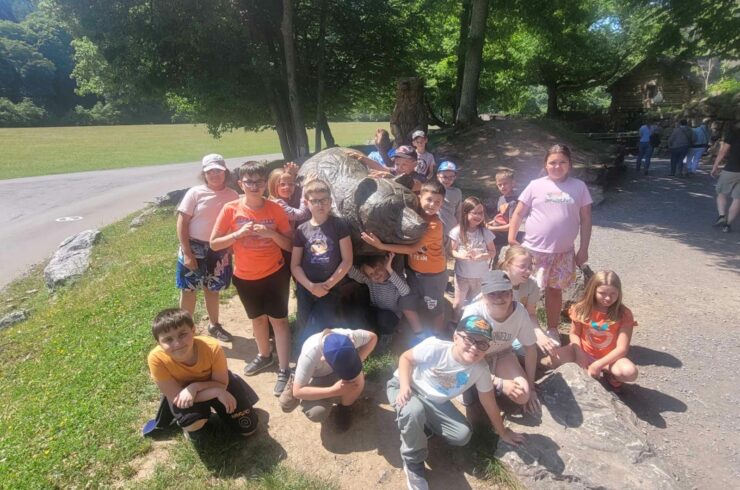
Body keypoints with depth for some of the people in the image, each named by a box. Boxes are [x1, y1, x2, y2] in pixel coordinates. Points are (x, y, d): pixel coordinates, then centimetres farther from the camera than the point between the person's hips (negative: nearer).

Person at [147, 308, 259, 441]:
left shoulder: (212, 347, -35)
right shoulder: (157, 359, -35)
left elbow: (222, 385, -22)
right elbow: (175, 398, -29)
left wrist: (194, 387, -39)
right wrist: (217, 392, -36)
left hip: (213, 383, 1)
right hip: (182, 390, -1)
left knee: (247, 428, 0)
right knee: (192, 423, -33)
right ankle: (192, 424, 5)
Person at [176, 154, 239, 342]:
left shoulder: (233, 196, -3)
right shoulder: (195, 193, -10)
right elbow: (182, 223, -10)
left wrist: (233, 249, -1)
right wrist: (187, 254, -14)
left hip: (219, 250, 2)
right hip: (195, 248, -2)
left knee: (212, 290, 18)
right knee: (189, 290, 9)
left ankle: (214, 325, 37)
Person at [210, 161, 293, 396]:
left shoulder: (275, 209, -10)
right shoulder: (231, 209, -10)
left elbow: (290, 245, -7)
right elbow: (214, 244, -8)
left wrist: (271, 233, -25)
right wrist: (238, 233, -23)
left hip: (275, 274, -2)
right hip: (245, 277, 2)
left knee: (279, 320, 3)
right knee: (257, 318, 21)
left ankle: (284, 371, 12)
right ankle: (264, 356, 44)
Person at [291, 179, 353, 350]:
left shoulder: (339, 225, -5)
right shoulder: (302, 230, 2)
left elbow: (347, 260, -7)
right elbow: (295, 265, 2)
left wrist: (328, 284, -12)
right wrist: (311, 286, -12)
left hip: (331, 289, -2)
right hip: (306, 290, 2)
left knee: (319, 332, -2)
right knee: (305, 332, 12)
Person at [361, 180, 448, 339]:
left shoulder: (435, 225, -28)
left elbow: (412, 248, -31)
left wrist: (382, 246, -35)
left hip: (434, 274, -6)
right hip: (413, 270, 6)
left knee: (435, 308, 12)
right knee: (407, 304, 11)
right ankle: (421, 337, 31)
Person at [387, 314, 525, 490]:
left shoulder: (481, 369, -17)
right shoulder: (435, 346, -31)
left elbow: (489, 403, -2)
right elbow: (405, 358, -16)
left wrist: (502, 432, 9)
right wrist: (405, 386, -30)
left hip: (435, 402, 5)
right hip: (405, 387, -4)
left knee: (462, 436, -10)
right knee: (414, 411, -38)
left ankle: (423, 422, 16)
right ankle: (413, 464, -11)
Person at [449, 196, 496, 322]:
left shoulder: (485, 233, -11)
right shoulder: (457, 231, -15)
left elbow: (493, 252, -4)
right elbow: (452, 251, -8)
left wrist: (481, 256, -23)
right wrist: (461, 255, -28)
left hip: (480, 275, 2)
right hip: (462, 274, -2)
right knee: (458, 301, 12)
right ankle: (454, 323, 33)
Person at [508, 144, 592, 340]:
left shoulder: (579, 186, 1)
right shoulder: (536, 185, -3)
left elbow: (585, 219, 4)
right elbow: (518, 213, 1)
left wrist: (583, 249, 1)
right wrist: (511, 239, -6)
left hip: (563, 252, 2)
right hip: (533, 250, -1)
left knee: (555, 291, 17)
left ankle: (552, 330, 34)